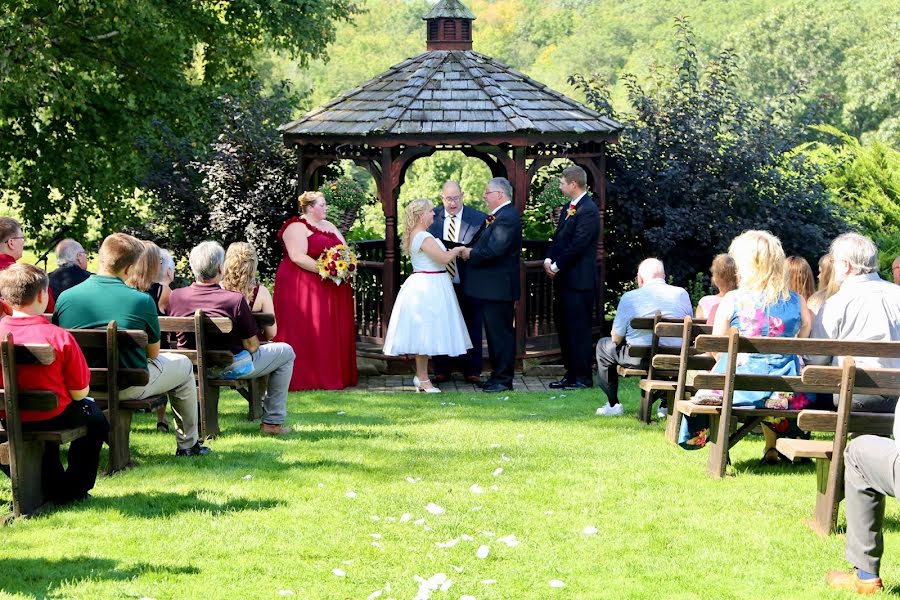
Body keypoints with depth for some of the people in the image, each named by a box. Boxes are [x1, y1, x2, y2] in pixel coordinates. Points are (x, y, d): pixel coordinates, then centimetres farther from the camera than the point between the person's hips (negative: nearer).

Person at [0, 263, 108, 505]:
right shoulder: (60, 337, -20)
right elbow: (80, 392, -14)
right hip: (51, 417, -4)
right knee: (93, 415, 27)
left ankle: (52, 487, 42)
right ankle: (73, 489, 28)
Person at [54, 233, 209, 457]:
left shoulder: (65, 297, -7)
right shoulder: (142, 301, -16)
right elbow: (153, 353, -3)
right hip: (128, 387, -4)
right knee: (183, 365, 24)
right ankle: (187, 444, 33)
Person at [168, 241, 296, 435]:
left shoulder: (175, 297, -11)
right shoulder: (235, 300, -24)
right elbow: (252, 346, -16)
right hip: (229, 368, -6)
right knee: (286, 352, 16)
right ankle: (272, 422, 16)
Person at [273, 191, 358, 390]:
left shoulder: (329, 226, 18)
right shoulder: (296, 228, -9)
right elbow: (298, 257, -20)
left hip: (330, 289, 8)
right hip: (301, 288, -8)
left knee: (333, 334, 7)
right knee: (304, 334, -9)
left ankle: (335, 375, 11)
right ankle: (302, 378, -8)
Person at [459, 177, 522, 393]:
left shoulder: (507, 218, -19)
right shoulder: (498, 216, 14)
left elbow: (493, 250, -27)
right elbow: (484, 245, 16)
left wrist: (471, 253, -13)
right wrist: (469, 250, -2)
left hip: (499, 286, -11)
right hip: (493, 286, 11)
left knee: (501, 333, -4)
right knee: (495, 332, 16)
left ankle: (503, 379, 2)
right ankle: (498, 375, 23)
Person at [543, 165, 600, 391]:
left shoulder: (588, 210, -16)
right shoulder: (570, 207, 14)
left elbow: (577, 245, -20)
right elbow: (558, 237, 17)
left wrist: (557, 266, -12)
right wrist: (548, 259, 1)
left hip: (579, 280, -10)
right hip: (564, 278, 10)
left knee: (578, 329, -4)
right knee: (564, 327, 14)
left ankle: (583, 378, 1)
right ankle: (571, 373, 22)